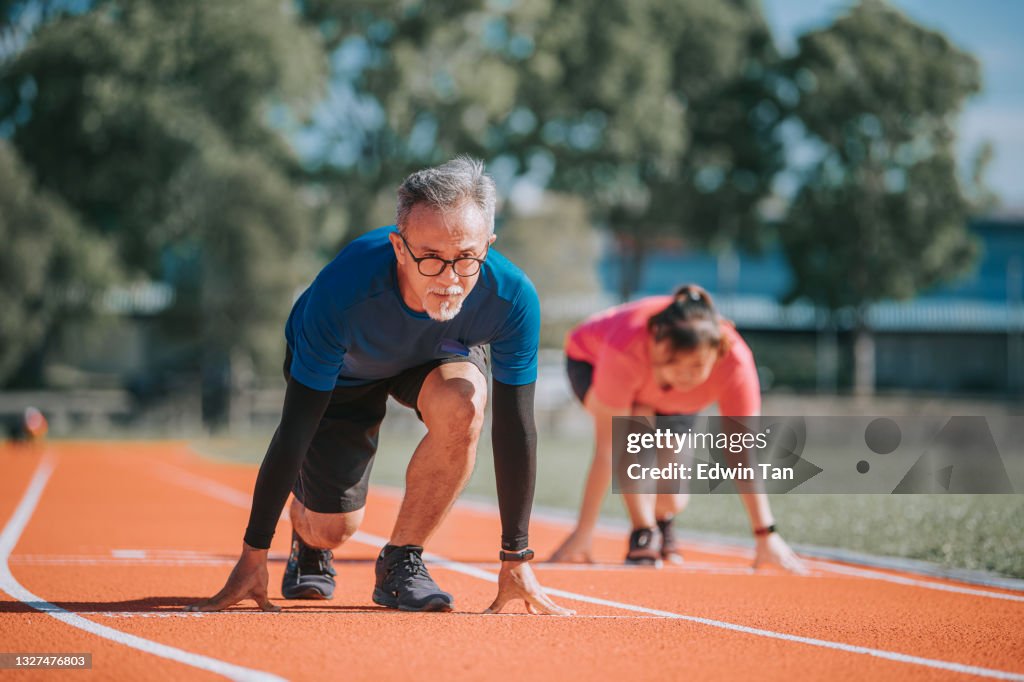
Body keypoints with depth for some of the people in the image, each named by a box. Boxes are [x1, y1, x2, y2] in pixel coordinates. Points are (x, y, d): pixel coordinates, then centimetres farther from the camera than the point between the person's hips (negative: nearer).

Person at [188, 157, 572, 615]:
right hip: (343, 369, -1)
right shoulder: (342, 291, -41)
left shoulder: (511, 297, -36)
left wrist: (516, 560, -22)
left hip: (439, 355, 1)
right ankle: (307, 543, 32)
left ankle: (401, 559, -12)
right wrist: (254, 555, -30)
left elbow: (514, 427, -25)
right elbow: (295, 427, -34)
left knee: (461, 403, -34)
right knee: (332, 528, -9)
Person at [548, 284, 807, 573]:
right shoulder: (627, 351, -45)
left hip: (671, 403, 3)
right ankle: (643, 535, -19)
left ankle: (662, 522, 28)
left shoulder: (736, 362, -38)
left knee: (673, 500, -9)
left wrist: (766, 536, -31)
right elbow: (607, 450, -42)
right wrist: (583, 532, -39)